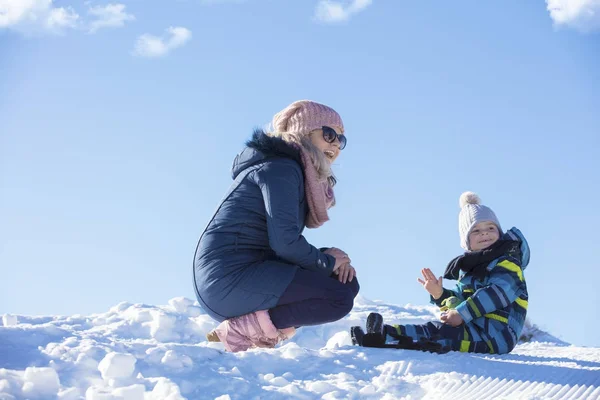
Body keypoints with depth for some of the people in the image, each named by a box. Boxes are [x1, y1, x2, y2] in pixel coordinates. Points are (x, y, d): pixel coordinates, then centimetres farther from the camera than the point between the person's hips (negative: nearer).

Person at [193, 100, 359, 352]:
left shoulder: (296, 174, 20)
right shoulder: (280, 168, -11)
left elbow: (291, 245, 17)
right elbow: (284, 242, -21)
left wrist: (331, 258, 0)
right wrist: (328, 261, -5)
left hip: (252, 270, 10)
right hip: (229, 278, -10)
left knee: (346, 283, 8)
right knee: (338, 298, -18)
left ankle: (264, 326, -2)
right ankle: (242, 329, -15)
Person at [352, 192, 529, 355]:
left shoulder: (507, 262, -4)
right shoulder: (469, 269, 24)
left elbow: (495, 294, -19)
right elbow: (459, 300, 24)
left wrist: (462, 314, -23)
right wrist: (439, 294, 4)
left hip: (495, 334, -8)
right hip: (475, 328, 8)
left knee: (440, 331, -25)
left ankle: (385, 335, -41)